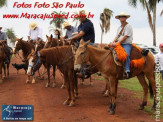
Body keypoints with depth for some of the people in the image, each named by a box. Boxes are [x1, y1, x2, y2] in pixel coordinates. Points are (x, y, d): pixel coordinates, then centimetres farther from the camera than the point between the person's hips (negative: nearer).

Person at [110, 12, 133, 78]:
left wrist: (117, 43, -18)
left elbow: (125, 37, -12)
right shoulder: (119, 27, 23)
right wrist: (113, 42, -4)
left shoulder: (128, 26, -2)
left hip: (127, 44, -8)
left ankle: (127, 71, -41)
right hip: (119, 44, 8)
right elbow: (117, 36, 18)